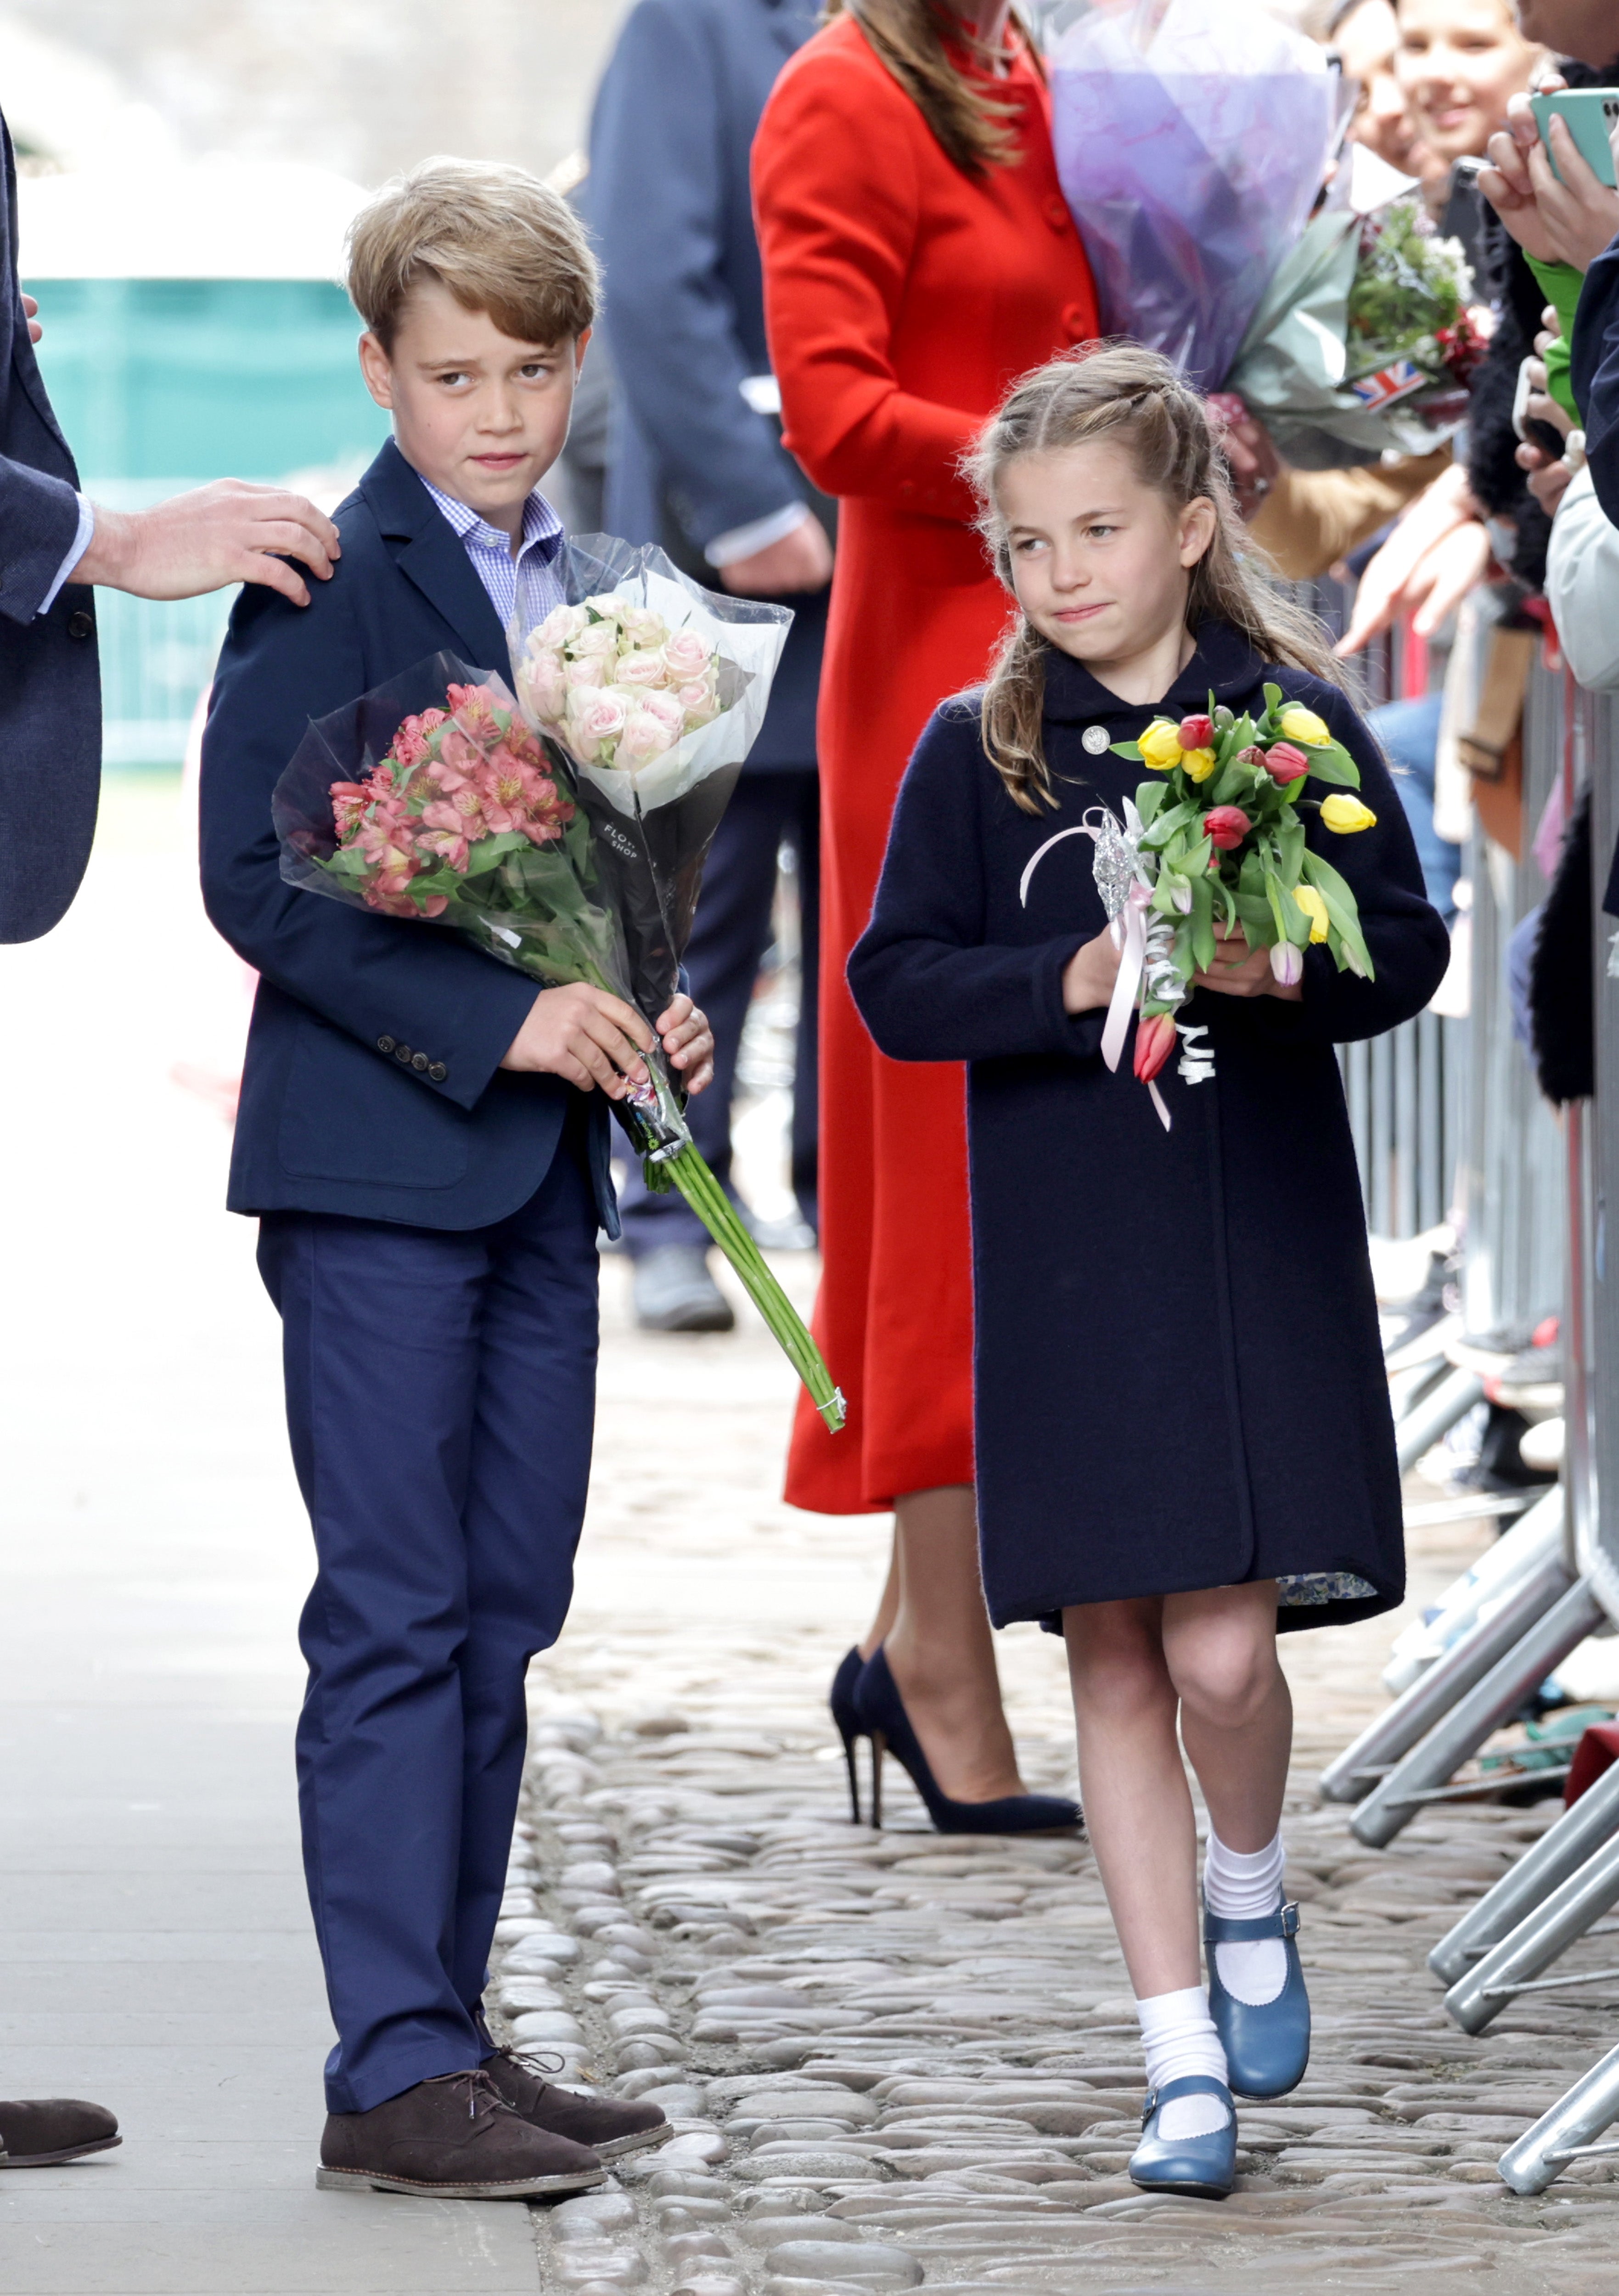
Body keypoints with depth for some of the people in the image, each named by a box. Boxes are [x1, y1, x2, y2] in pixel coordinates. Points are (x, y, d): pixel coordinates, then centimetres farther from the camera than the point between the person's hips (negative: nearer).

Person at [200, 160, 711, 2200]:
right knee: (395, 1624, -7)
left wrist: (660, 1014, 4)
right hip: (372, 1165, -7)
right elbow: (257, 882, -15)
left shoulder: (584, 592, 14)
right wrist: (495, 1021, -19)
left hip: (539, 1169, 7)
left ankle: (448, 2039, 15)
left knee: (500, 1623, 9)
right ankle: (391, 2071, -6)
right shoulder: (325, 586, -8)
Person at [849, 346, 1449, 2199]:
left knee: (1221, 1650, -11)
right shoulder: (977, 752, 3)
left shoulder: (1295, 717, 1)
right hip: (1064, 1262, 2)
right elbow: (896, 987, -1)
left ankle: (1251, 1901, 22)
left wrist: (1282, 970, -18)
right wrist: (1077, 980, -16)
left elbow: (1406, 948, 2)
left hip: (1262, 1248, -1)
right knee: (1114, 1653, 3)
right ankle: (1184, 2060, 10)